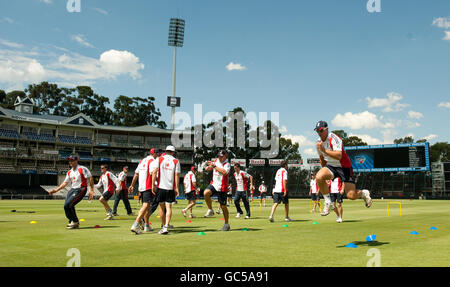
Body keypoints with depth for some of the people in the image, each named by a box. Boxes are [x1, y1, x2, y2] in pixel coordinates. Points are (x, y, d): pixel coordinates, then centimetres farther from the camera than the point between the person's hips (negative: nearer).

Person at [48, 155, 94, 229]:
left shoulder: (82, 169, -6)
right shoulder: (69, 172, 15)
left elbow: (90, 178, -10)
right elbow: (65, 183, 22)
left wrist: (91, 190, -17)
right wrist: (56, 190, 13)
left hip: (81, 189, -7)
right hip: (72, 189, 8)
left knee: (69, 204, -19)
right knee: (66, 206, -3)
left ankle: (75, 221, -2)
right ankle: (72, 222, 15)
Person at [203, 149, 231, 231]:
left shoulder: (227, 164, -12)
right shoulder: (216, 161, 8)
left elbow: (224, 172, -33)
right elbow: (208, 169, 24)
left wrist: (214, 166, -28)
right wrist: (209, 167, -1)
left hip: (222, 188, -5)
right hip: (213, 184, 5)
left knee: (223, 206, 0)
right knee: (206, 192, -27)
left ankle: (226, 224, 17)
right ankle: (210, 210, -6)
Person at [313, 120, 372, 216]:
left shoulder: (334, 139, -20)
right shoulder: (319, 142, 2)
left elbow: (339, 156, -35)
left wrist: (324, 150, -39)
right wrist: (325, 172, 23)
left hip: (344, 167, -6)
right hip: (330, 166, 6)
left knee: (351, 196, -12)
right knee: (319, 177, -27)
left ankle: (364, 193, 26)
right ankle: (328, 202, -10)